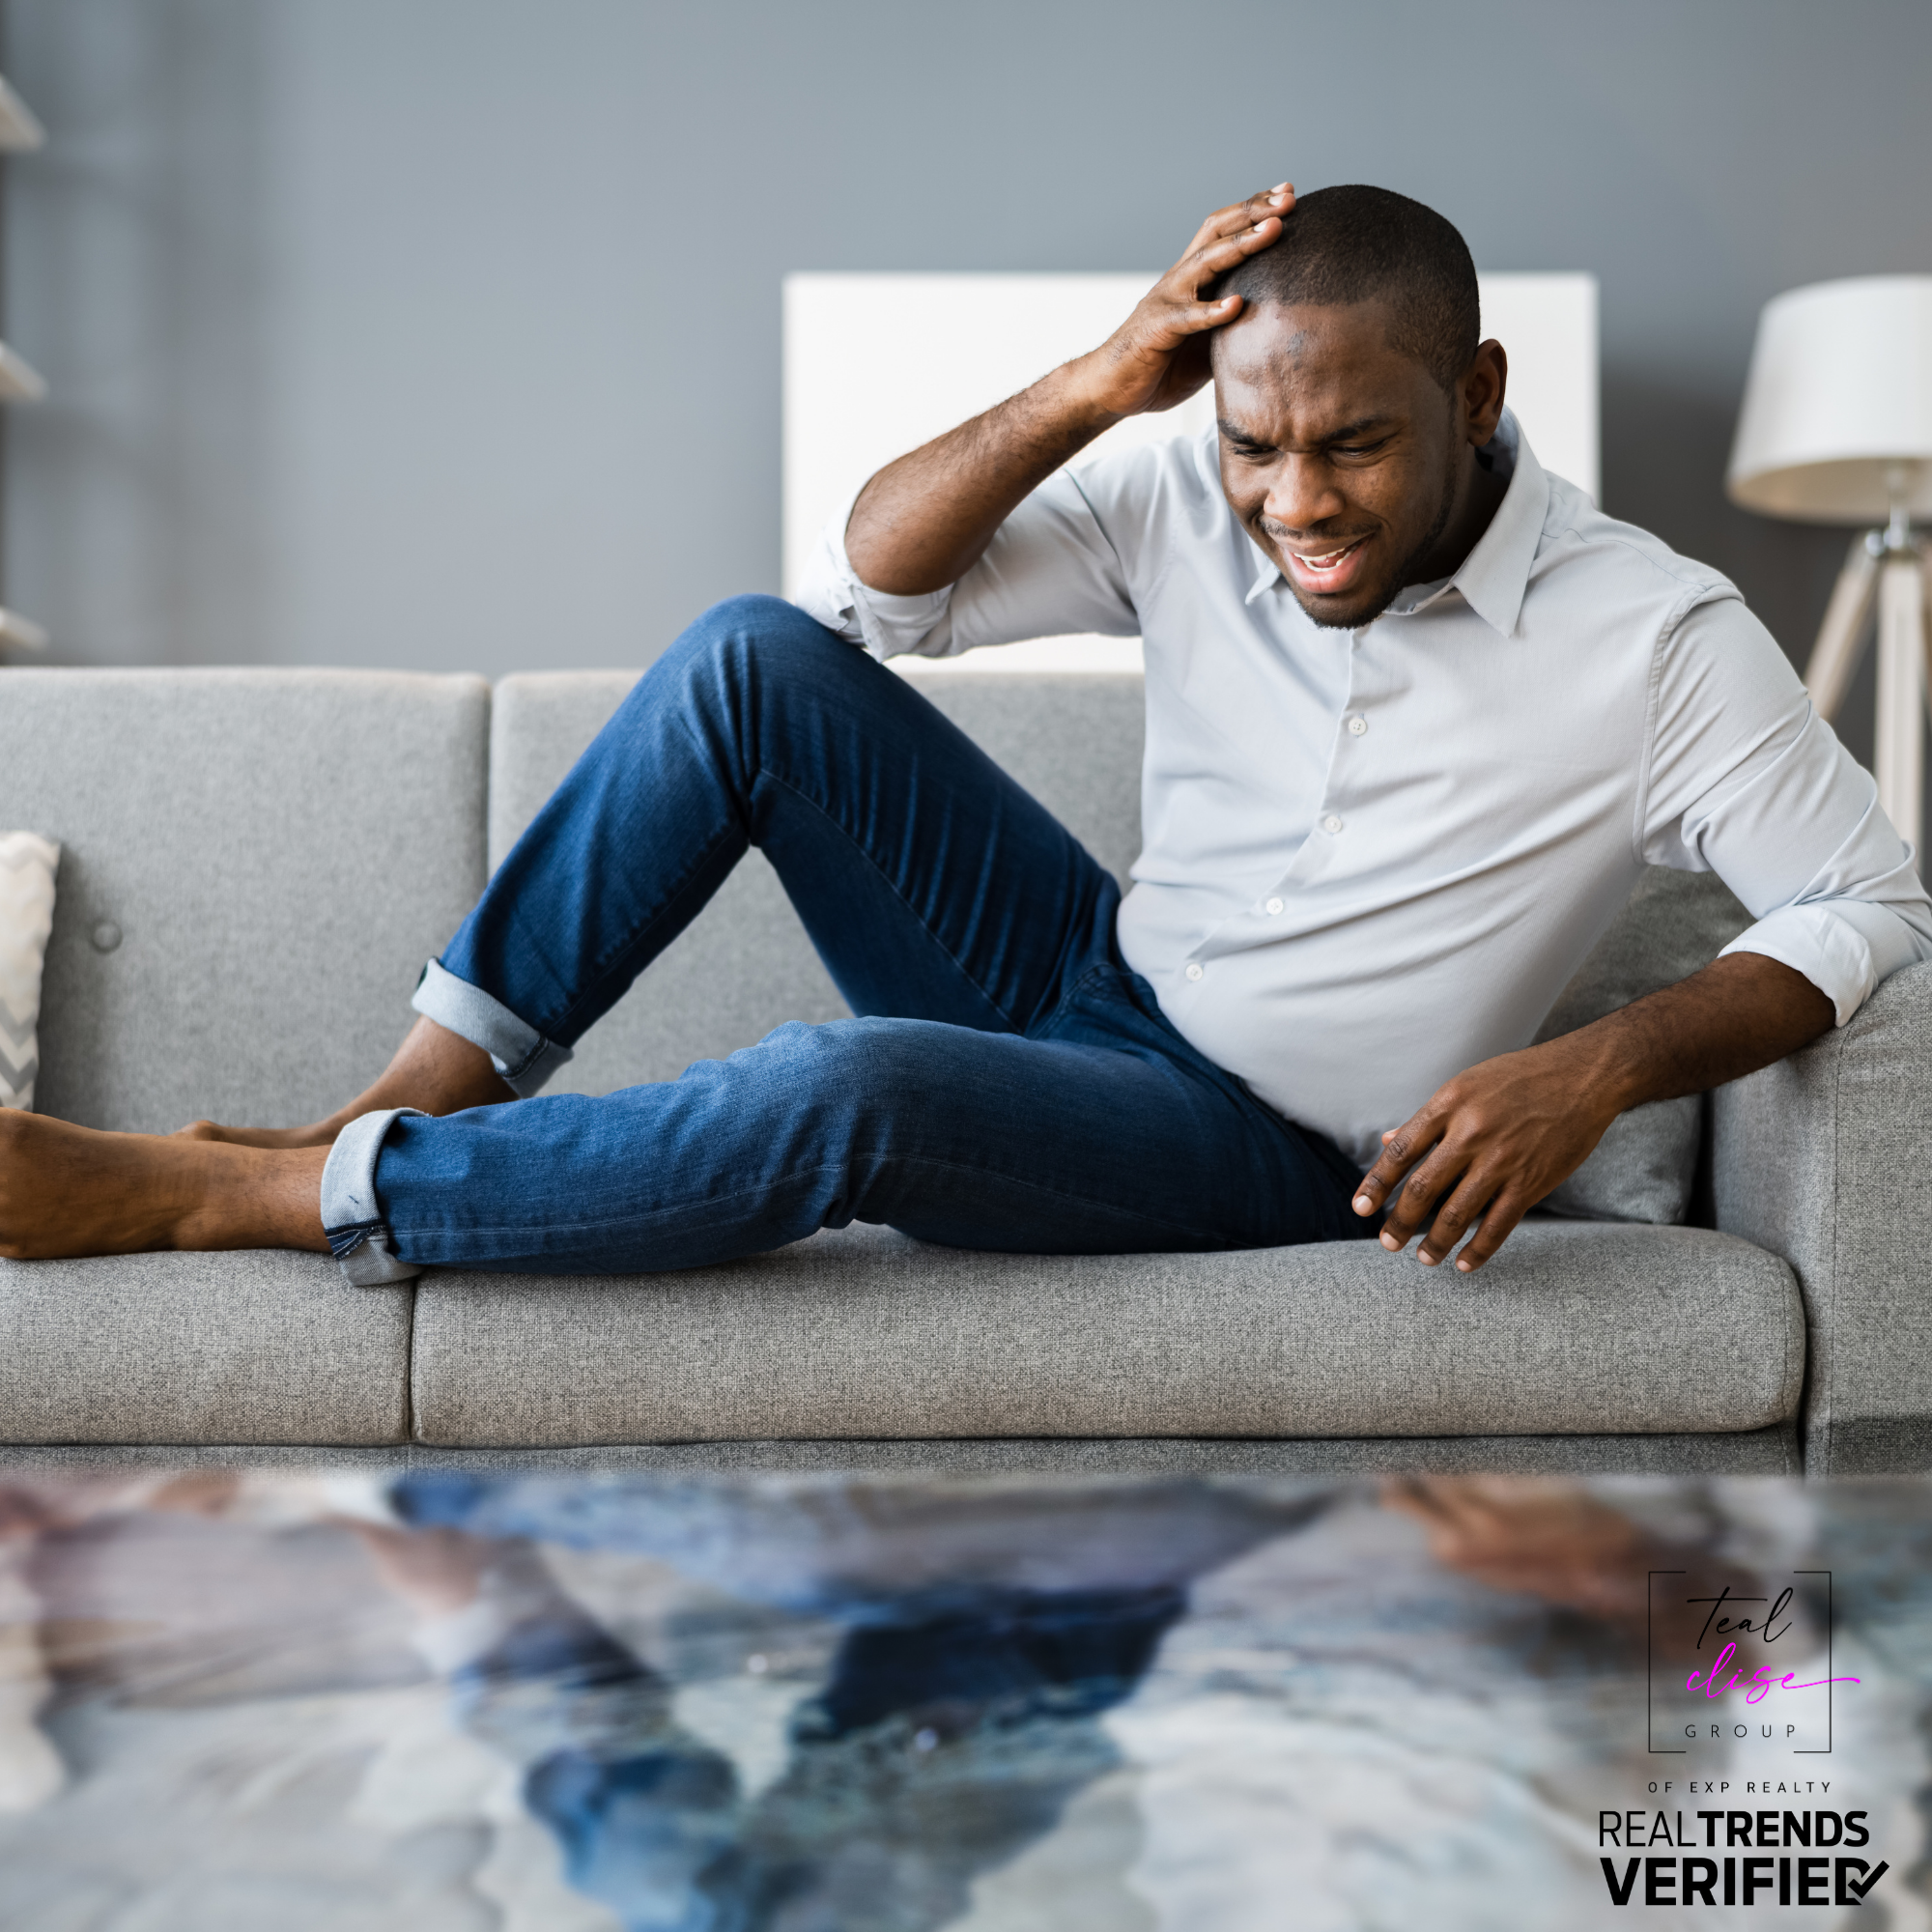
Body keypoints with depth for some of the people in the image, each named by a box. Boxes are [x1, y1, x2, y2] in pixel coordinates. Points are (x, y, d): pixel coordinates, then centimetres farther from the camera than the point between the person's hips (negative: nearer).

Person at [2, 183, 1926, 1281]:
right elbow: (868, 580, -4)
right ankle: (422, 1098, -11)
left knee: (846, 1090, -35)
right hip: (1083, 975, 5)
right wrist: (1095, 384, -19)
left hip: (1261, 1155, -5)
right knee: (754, 660, -15)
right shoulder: (1193, 503, -4)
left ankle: (215, 1195, -23)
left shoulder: (1651, 638, -14)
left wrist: (1601, 1065, -27)